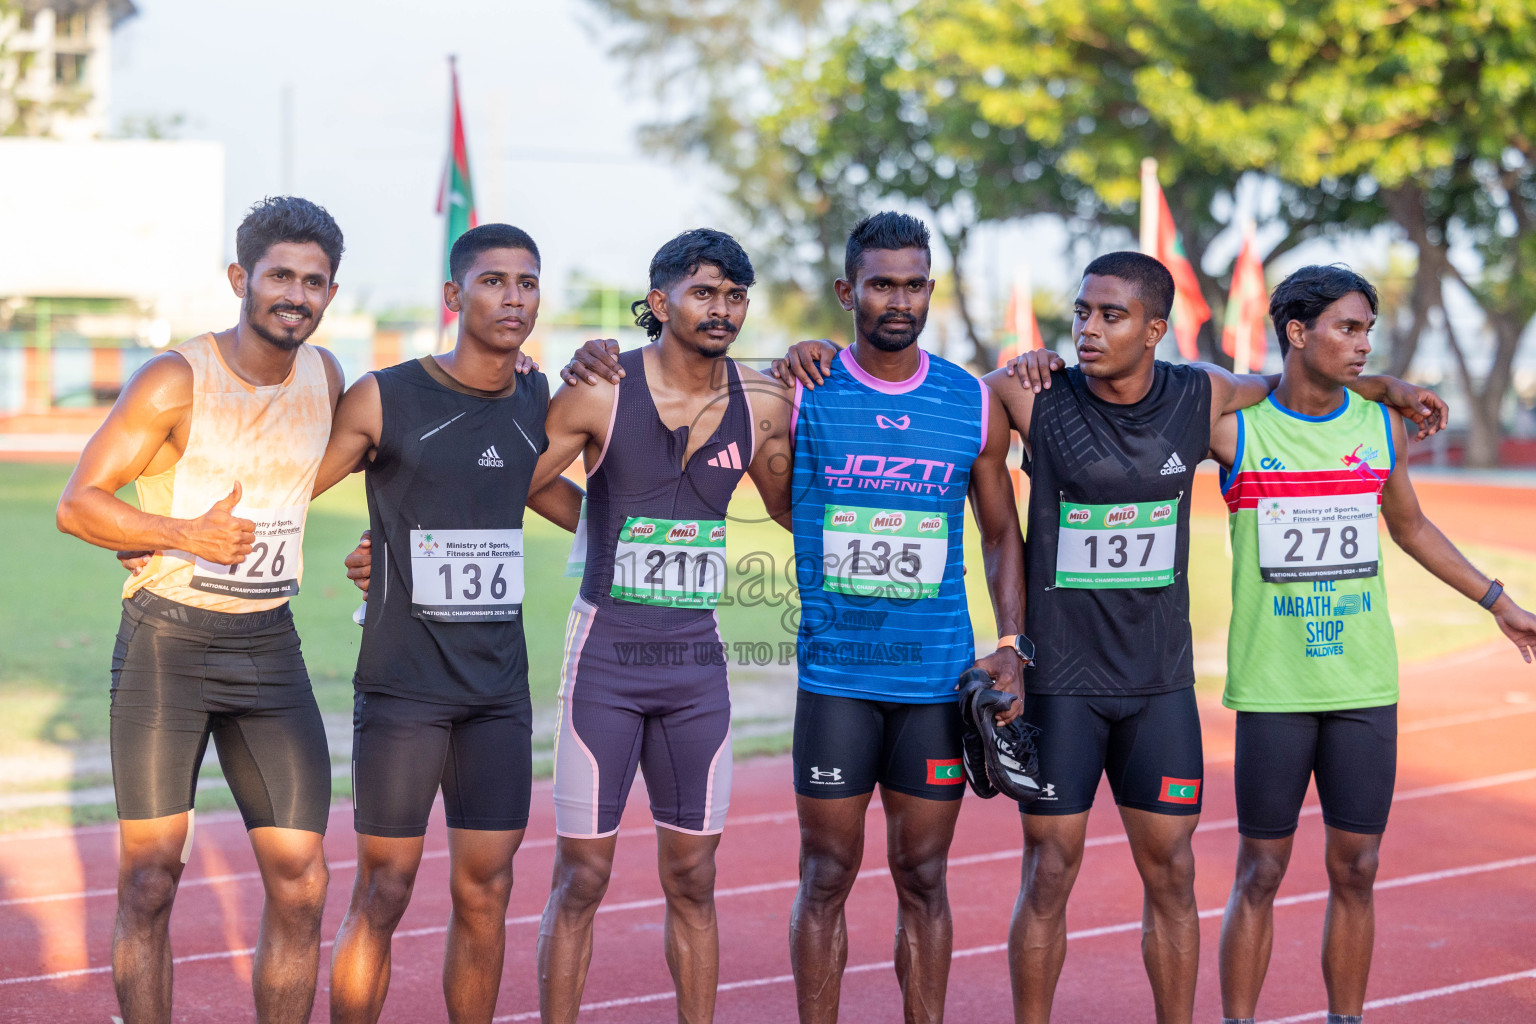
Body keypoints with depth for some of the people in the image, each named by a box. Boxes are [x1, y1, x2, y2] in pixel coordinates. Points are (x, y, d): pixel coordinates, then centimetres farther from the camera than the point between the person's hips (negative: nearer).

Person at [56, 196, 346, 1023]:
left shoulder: (326, 377, 6)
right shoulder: (176, 381, -10)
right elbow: (77, 504, -11)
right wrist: (189, 534, -20)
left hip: (269, 646, 4)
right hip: (166, 643, -4)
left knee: (299, 880, -1)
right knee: (150, 876, -2)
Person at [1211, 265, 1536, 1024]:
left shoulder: (1383, 426, 7)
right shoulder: (1233, 427, -5)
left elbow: (1411, 527, 22)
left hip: (1365, 685, 3)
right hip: (1273, 686, -3)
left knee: (1354, 870, 7)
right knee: (1260, 874, 1)